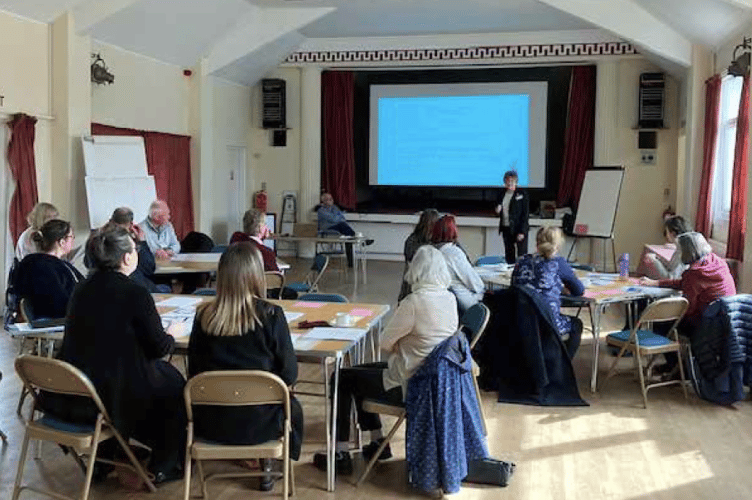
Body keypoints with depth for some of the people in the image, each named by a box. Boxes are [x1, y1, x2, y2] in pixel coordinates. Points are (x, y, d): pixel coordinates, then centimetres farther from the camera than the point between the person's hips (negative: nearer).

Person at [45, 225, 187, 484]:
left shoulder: (82, 289, 4)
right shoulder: (135, 293, -16)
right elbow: (159, 348, -9)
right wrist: (172, 334, 13)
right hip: (111, 398, -7)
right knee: (173, 381, 17)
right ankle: (163, 467, 26)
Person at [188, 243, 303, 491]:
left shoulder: (204, 316, -10)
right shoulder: (271, 315, -18)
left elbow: (194, 372, 1)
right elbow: (289, 374, -11)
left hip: (210, 424, 3)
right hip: (260, 423, -2)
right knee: (292, 407, 31)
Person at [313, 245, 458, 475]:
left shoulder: (415, 301, -25)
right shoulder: (450, 299, 0)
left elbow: (385, 342, -14)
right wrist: (401, 345, 0)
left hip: (408, 385, -8)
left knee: (342, 379, 9)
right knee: (361, 372, 26)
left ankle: (341, 454, 15)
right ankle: (378, 442, 33)